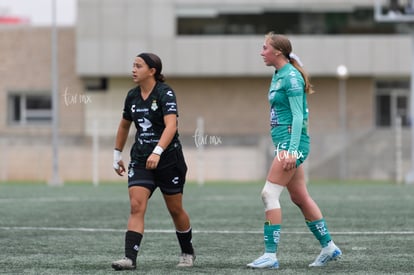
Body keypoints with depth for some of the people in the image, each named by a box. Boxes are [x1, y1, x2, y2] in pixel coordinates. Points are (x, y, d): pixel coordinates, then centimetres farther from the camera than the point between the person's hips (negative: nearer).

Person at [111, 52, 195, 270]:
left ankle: (188, 252, 32)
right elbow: (124, 126, 22)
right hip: (140, 160, 4)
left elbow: (171, 126, -27)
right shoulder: (132, 96, 5)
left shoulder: (165, 93, -14)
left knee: (175, 210, 10)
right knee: (136, 206, -13)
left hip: (168, 159, -4)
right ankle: (130, 258, -20)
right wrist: (117, 154, 22)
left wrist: (157, 152, -39)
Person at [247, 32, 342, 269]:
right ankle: (329, 247, 20)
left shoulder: (291, 76, -13)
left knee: (269, 194, -12)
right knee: (300, 197, 13)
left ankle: (270, 255, -13)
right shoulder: (278, 76, 15)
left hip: (291, 142, -10)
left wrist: (292, 150, -23)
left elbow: (298, 116, -18)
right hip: (284, 143, 10)